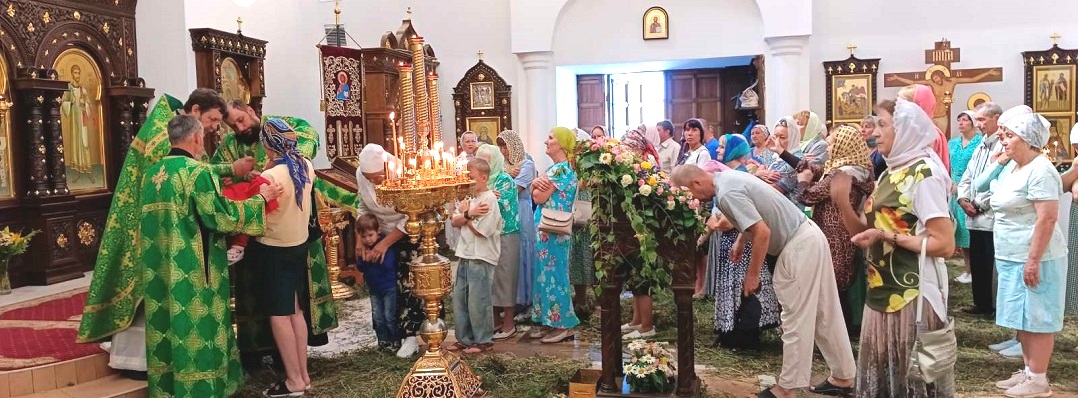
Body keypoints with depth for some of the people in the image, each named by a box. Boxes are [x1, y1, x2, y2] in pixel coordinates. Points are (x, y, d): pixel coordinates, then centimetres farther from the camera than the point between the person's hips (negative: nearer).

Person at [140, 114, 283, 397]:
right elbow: (222, 216, -17)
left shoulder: (152, 173, 9)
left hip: (160, 272, 7)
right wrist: (261, 198, -6)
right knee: (197, 330, 2)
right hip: (194, 271, -7)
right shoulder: (196, 171, -14)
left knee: (168, 328, 14)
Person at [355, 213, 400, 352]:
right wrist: (362, 257, -19)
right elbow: (360, 267, 0)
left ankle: (396, 341, 14)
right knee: (377, 317, 10)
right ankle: (383, 341, 23)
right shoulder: (363, 247, -1)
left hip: (389, 287, -6)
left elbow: (388, 265, -27)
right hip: (374, 288, 6)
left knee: (390, 316, -1)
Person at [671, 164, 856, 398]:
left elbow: (763, 232, -25)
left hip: (798, 246, -10)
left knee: (796, 319, -2)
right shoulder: (726, 178, 9)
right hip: (808, 237, 10)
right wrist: (740, 242, 26)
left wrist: (752, 275, -15)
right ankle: (843, 377, 27)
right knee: (824, 314, 16)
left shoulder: (727, 193, -22)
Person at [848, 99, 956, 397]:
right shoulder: (891, 172, 11)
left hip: (913, 294, -8)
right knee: (881, 374, 16)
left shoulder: (924, 174, -13)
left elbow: (944, 245, -19)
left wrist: (889, 237, -18)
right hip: (883, 291, 8)